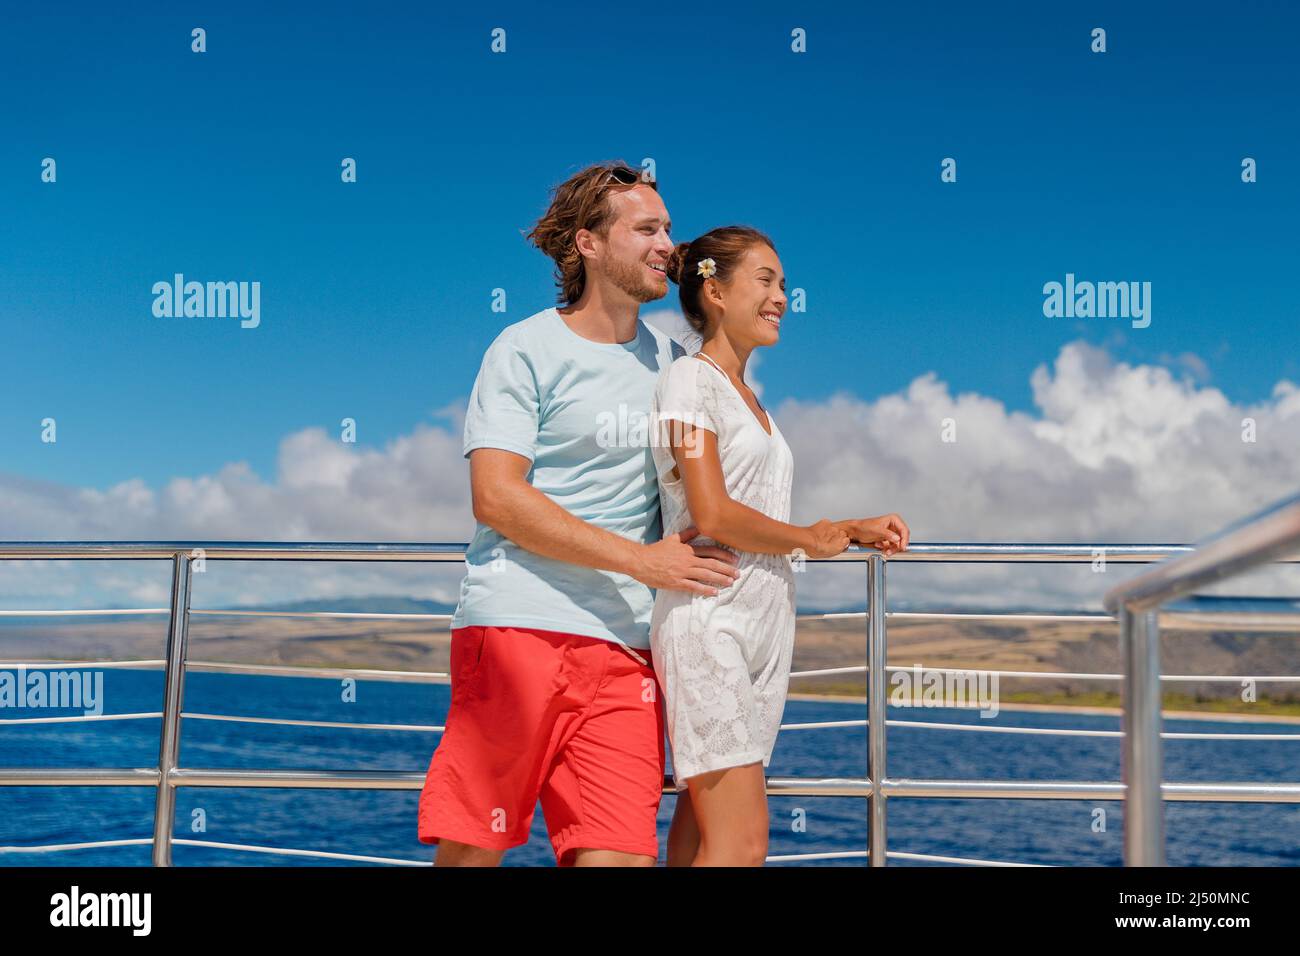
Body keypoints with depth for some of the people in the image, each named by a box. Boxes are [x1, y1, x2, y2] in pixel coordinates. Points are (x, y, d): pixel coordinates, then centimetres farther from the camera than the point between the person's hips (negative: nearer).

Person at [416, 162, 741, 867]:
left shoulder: (669, 360, 19)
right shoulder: (526, 350, 2)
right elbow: (496, 498, -9)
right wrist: (640, 559, -12)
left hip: (624, 648, 5)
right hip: (516, 626, -4)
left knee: (621, 854, -6)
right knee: (470, 852, -2)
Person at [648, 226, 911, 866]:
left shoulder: (748, 399, 20)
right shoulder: (690, 381, -5)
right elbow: (712, 517, -16)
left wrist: (857, 530, 7)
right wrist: (810, 540, -3)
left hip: (765, 621, 8)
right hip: (709, 622, -8)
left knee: (703, 830, 8)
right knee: (742, 843, -12)